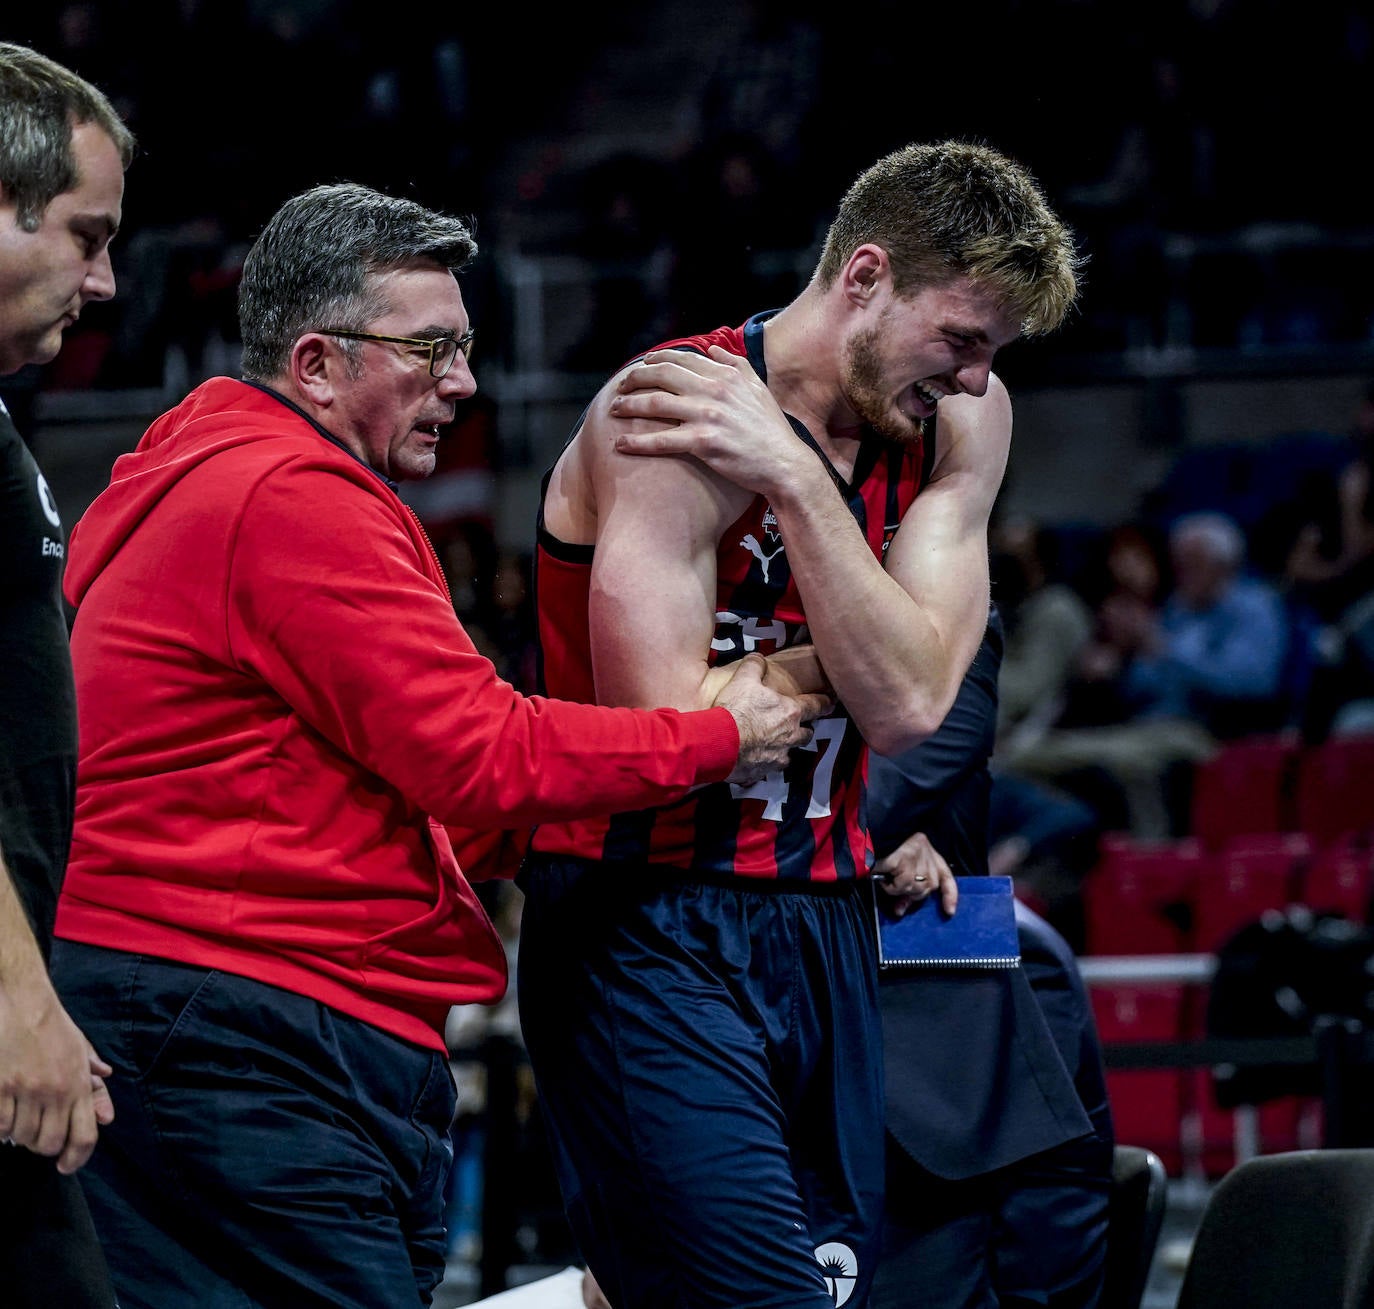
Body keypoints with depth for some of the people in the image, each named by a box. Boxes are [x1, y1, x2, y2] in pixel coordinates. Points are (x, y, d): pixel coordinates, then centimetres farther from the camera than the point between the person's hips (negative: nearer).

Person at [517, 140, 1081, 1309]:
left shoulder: (957, 425, 5)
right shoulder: (682, 412, -14)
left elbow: (907, 701, -10)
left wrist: (794, 478, -18)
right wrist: (845, 656, -6)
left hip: (822, 926, 7)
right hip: (652, 937, -7)